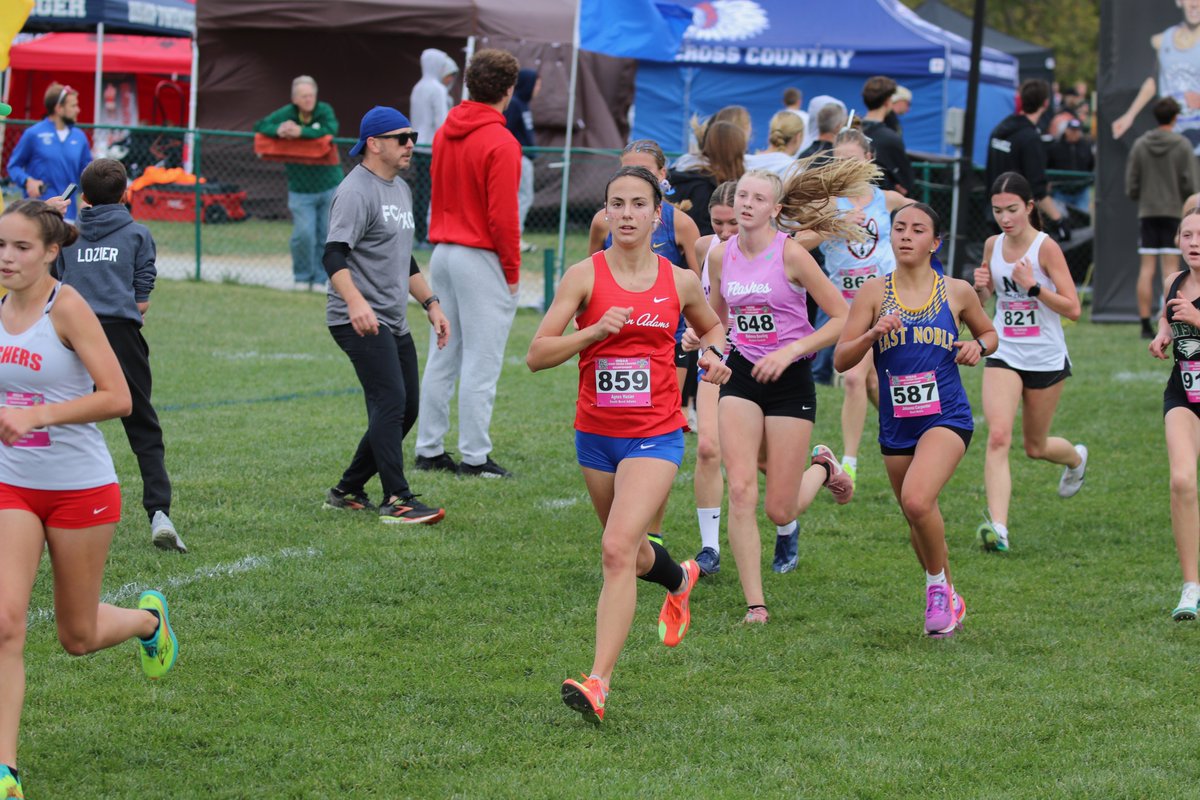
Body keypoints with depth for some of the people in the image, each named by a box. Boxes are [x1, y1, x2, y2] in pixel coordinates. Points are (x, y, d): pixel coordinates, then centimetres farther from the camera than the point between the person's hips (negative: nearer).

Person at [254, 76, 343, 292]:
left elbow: (331, 129, -23)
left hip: (330, 186, 1)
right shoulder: (286, 114, -2)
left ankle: (319, 279, 18)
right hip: (301, 190, -1)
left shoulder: (324, 111, -4)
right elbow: (260, 126, -3)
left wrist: (302, 132, -30)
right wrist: (278, 130, -23)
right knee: (303, 235, -12)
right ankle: (302, 277, 8)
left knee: (326, 236, 4)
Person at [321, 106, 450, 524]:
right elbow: (334, 255, -23)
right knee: (390, 403, -17)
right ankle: (396, 500, -17)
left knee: (406, 410, 10)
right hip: (360, 321, -10)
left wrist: (431, 303, 22)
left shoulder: (401, 190, 18)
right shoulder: (356, 192, -12)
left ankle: (348, 491, 20)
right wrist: (355, 302, -38)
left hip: (394, 322, 10)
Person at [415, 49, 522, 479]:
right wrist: (512, 271, -8)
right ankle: (475, 457, 0)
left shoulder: (445, 133, 8)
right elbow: (503, 216, -17)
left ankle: (429, 449, 17)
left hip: (443, 253, 8)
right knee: (481, 362, -2)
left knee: (442, 358, 13)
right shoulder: (500, 143, -15)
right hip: (482, 259, -8)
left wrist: (442, 241, 18)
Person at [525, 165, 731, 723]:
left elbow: (711, 326, 23)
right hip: (595, 434, 2)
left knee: (618, 549, -19)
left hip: (656, 436, -2)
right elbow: (537, 355, -10)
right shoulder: (585, 275, -5)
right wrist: (596, 330, -23)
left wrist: (713, 352, 0)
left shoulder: (680, 282, 0)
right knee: (631, 553, 19)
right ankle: (680, 579, 56)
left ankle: (598, 682, -22)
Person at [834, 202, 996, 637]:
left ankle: (938, 585, -2)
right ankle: (948, 600, 36)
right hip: (896, 423, 3)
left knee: (917, 500, -26)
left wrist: (978, 346, -3)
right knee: (917, 519, 14)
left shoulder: (957, 292, 2)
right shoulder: (874, 292, 2)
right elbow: (841, 360, -1)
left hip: (946, 417, -3)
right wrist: (873, 333, -19)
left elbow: (989, 333, 20)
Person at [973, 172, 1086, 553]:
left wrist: (1033, 286, -26)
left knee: (1036, 447, 14)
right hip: (1003, 354, 3)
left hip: (1046, 360, -3)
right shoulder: (992, 246, 1)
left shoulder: (1046, 247, -13)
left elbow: (1072, 309, -15)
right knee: (998, 437, -19)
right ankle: (998, 527, -26)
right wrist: (980, 287, -5)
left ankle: (1076, 458, 50)